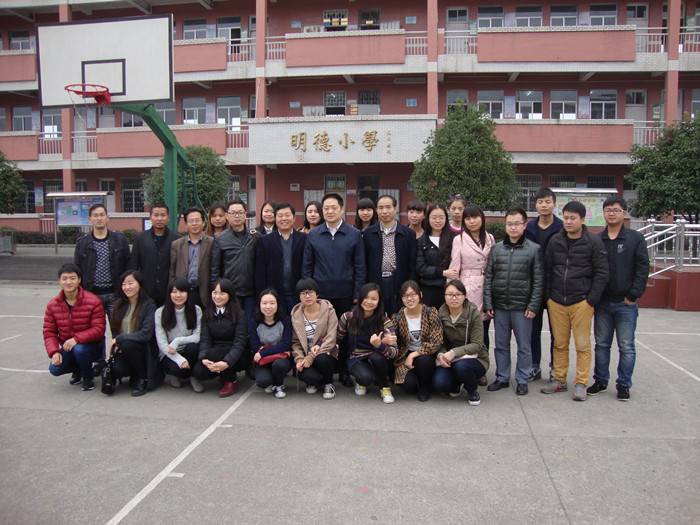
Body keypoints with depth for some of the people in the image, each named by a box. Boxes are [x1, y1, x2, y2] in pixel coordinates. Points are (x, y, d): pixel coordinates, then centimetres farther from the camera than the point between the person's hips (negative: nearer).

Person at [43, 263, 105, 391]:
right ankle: (77, 370, 17)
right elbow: (49, 332, 0)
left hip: (91, 345, -4)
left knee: (79, 349, -36)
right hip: (67, 348, 4)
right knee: (55, 369, -20)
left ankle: (88, 376, -3)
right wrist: (54, 352, -18)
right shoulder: (52, 305, 0)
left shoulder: (93, 301, -14)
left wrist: (76, 339, -32)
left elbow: (99, 329, -18)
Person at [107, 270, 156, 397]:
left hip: (143, 350, -4)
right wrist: (114, 345, -4)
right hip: (122, 352, 4)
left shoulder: (148, 305, -6)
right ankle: (134, 373, 8)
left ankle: (143, 379, -13)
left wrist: (119, 339, -13)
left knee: (127, 344, -36)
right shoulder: (119, 305, 11)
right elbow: (115, 330, 16)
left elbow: (146, 334, -16)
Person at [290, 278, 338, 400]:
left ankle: (328, 383, -3)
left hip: (325, 354, -1)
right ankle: (314, 383, 10)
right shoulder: (296, 314, 6)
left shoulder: (328, 311, -4)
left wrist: (313, 356, -20)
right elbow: (295, 341, 7)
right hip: (305, 355, 1)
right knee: (309, 376, -31)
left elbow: (331, 339, -11)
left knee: (321, 359, -37)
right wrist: (299, 359, -12)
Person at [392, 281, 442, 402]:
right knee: (408, 384, -26)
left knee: (423, 360, -35)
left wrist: (414, 354, -19)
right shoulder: (398, 318, -1)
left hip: (427, 356, -1)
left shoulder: (431, 313, -7)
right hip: (406, 358, 1)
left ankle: (425, 387, -2)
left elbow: (437, 342, -14)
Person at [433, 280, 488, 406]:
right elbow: (441, 342, 4)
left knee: (461, 366, -37)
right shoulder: (441, 313, -2)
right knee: (439, 384, -24)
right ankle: (456, 384, 14)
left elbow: (477, 345, -17)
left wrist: (453, 353, -29)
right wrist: (441, 354, -20)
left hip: (475, 357, -3)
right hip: (450, 359, 3)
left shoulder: (473, 313, -13)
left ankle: (473, 392, -2)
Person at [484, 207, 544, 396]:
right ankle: (502, 378, 25)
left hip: (522, 307, -3)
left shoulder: (534, 249, -1)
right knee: (501, 345, 12)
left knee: (523, 346, 8)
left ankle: (522, 380, 21)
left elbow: (538, 281, -3)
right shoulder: (497, 249, 6)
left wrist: (533, 306, -8)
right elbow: (489, 278, 7)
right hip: (500, 306, 3)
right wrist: (488, 304, 1)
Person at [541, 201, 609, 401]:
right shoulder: (555, 240, 9)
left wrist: (591, 300, -8)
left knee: (583, 345, 2)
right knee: (559, 344, 9)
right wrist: (548, 296, 7)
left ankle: (581, 383, 12)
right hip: (556, 302, 3)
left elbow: (601, 273, -4)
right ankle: (559, 380, 20)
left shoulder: (594, 242, -2)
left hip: (581, 302, -3)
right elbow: (547, 270, 13)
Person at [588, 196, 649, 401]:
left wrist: (633, 295, -10)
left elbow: (643, 269, -4)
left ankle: (624, 385, 16)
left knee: (627, 347, 4)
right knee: (601, 345, 11)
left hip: (625, 303, -2)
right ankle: (600, 381, 23)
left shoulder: (635, 238, 0)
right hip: (602, 303, 2)